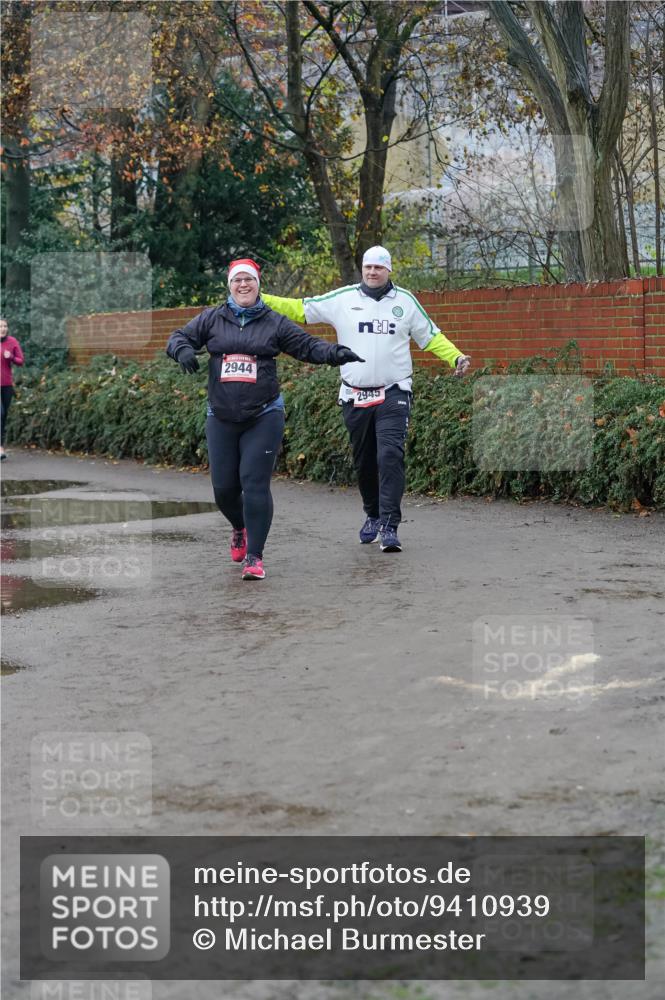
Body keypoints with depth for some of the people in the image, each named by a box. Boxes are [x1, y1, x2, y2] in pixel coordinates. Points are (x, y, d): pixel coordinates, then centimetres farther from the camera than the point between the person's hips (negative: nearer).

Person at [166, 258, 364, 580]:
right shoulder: (212, 319, 7)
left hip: (263, 417, -2)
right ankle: (240, 529, 39)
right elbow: (179, 337, 10)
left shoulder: (274, 322, 5)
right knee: (224, 487, 6)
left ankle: (254, 556, -6)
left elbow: (307, 345, 6)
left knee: (255, 484, -11)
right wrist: (183, 351, -13)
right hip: (221, 418, 2)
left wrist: (335, 352, -13)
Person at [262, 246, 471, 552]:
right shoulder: (342, 299, 4)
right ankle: (373, 515, 33)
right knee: (364, 461, 12)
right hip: (355, 397, 2)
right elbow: (299, 309, 4)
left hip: (394, 394, -2)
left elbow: (431, 337, 13)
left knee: (390, 456, -16)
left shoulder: (405, 301, 6)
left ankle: (389, 526, -17)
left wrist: (456, 357, -2)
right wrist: (259, 299, -5)